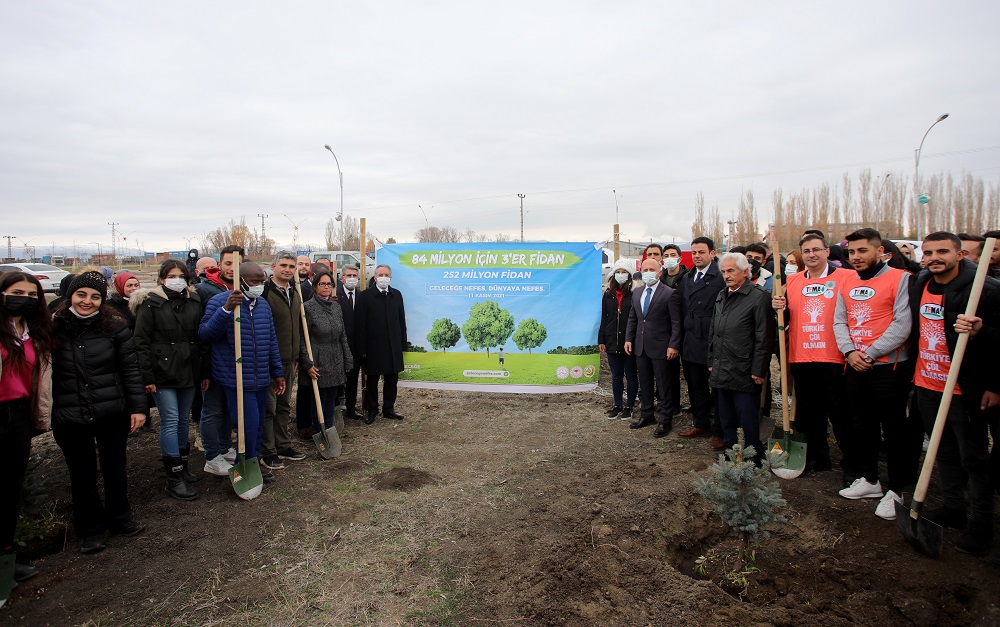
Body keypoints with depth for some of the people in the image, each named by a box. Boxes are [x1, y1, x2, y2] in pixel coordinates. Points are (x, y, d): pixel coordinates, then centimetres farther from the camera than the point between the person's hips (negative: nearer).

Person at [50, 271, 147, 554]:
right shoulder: (54, 327, -4)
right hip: (68, 417, 0)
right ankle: (90, 528, 31)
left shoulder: (115, 327, -4)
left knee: (115, 467, 16)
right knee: (82, 474, 13)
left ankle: (119, 517, 37)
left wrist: (138, 406, -2)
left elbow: (130, 369, -1)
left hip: (112, 413, 0)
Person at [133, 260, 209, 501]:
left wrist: (205, 372, 9)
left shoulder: (195, 302, 9)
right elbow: (141, 341, -6)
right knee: (170, 421, -5)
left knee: (183, 420, 13)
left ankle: (181, 467, 26)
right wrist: (147, 377, -11)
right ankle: (174, 479, 0)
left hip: (189, 371, 5)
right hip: (163, 372, -4)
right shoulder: (151, 304, -4)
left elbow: (202, 338, 12)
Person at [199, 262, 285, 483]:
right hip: (235, 379, -7)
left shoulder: (263, 304, 11)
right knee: (249, 425, -9)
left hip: (261, 379, 7)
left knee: (258, 426, 14)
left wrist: (278, 372, 16)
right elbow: (204, 334, -18)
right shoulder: (219, 302, -8)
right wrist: (226, 310, -31)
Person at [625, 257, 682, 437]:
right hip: (640, 347, 6)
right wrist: (628, 339, 8)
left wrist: (673, 345, -15)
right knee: (644, 384, 16)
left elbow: (676, 323, -11)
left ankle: (665, 420, 15)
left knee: (663, 386, 4)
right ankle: (646, 414, 30)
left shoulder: (669, 294, -9)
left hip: (660, 347, -6)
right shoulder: (636, 293, 10)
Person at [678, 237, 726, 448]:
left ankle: (719, 431, 15)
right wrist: (683, 339, 11)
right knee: (696, 386, 17)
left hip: (712, 343, -7)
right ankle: (701, 424, 31)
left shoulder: (721, 278, -12)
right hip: (691, 343, 7)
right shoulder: (687, 278, 12)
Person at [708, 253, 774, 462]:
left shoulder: (759, 297, -9)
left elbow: (764, 338, -12)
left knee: (748, 422, 2)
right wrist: (711, 362, 15)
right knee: (726, 420, 14)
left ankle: (753, 460, 15)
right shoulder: (721, 296, 14)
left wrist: (758, 371, -13)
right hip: (721, 372, 7)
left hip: (744, 374, -7)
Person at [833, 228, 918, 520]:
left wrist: (870, 353, -17)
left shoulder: (899, 278, -8)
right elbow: (839, 321, 8)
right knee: (863, 427, 16)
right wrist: (850, 351, -8)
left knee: (894, 430, 3)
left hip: (889, 367, -6)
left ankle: (896, 490, 16)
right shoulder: (847, 281, 9)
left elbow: (902, 325, -15)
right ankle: (869, 480, 31)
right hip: (855, 366, 6)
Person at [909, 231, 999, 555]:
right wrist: (914, 372, 17)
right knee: (944, 452, 17)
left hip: (966, 389, -6)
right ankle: (953, 509, 32)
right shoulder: (918, 285, 6)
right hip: (926, 384, 6)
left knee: (974, 458, 5)